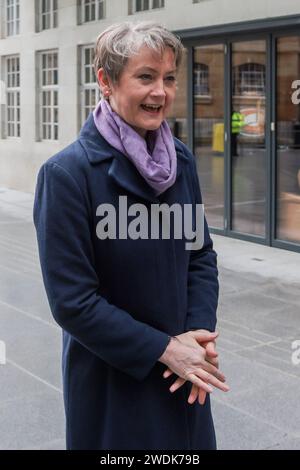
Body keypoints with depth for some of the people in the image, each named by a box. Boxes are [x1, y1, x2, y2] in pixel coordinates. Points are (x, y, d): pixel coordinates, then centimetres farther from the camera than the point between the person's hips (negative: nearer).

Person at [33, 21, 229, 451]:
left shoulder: (181, 160, -1)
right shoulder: (67, 173, -18)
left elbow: (201, 255, 5)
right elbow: (71, 300, -18)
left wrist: (199, 334, -11)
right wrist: (165, 349, -17)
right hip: (111, 377, -5)